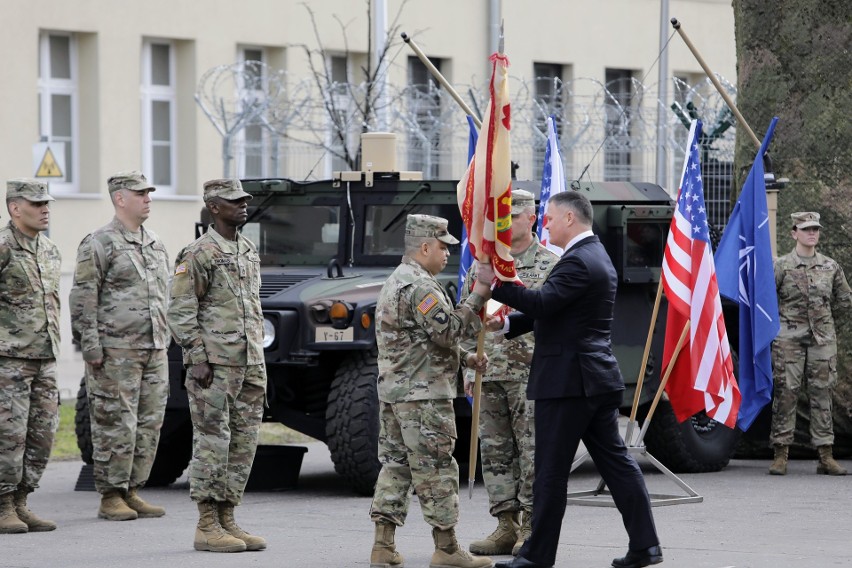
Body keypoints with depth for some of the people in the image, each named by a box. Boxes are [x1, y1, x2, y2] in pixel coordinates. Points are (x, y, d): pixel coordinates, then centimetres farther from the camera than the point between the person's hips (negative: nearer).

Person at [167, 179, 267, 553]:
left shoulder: (249, 252, 15)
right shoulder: (198, 255, -9)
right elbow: (180, 313, -12)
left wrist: (260, 364, 18)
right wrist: (198, 360, -17)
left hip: (249, 365, 8)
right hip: (214, 365, -8)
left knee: (243, 445, 8)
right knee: (212, 443, -5)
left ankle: (227, 521, 14)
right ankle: (207, 527, -2)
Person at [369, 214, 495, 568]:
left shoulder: (395, 283, 19)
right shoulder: (420, 287, -16)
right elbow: (449, 331, -20)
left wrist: (466, 358, 15)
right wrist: (478, 296, -17)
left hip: (392, 390, 10)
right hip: (423, 394, -10)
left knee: (395, 466, 9)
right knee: (436, 471, -4)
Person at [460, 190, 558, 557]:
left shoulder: (549, 265, -1)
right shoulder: (481, 264, 13)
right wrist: (469, 369, 11)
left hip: (531, 374, -5)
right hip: (489, 375, 5)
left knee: (533, 452, -4)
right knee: (494, 451, 6)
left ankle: (532, 528, 0)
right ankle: (505, 527, 12)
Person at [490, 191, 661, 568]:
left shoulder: (578, 262, -16)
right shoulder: (595, 256, 17)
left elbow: (541, 303, -26)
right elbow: (553, 310, 18)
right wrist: (507, 324, 7)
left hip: (567, 381, -10)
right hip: (598, 379, 10)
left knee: (551, 470, -3)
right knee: (615, 461, 9)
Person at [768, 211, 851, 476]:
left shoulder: (831, 268, 8)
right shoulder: (781, 266, -1)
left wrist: (821, 313, 13)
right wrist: (783, 316, 4)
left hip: (822, 338, 3)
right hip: (789, 338, -3)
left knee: (822, 394, 3)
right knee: (785, 393, -5)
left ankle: (826, 456, 5)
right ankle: (780, 455, -2)